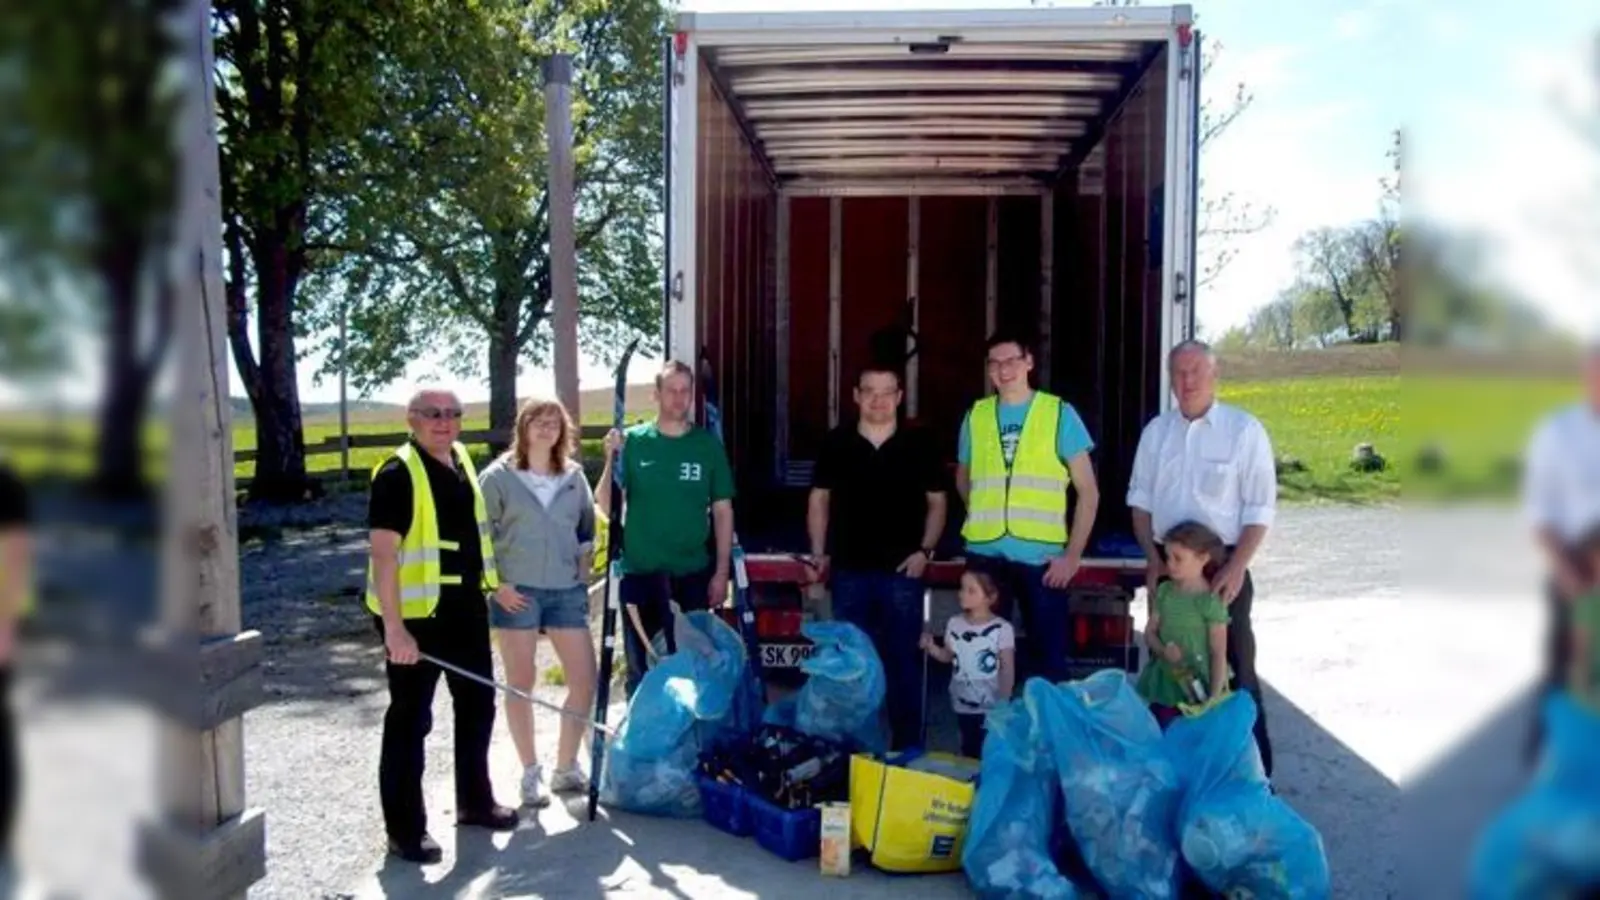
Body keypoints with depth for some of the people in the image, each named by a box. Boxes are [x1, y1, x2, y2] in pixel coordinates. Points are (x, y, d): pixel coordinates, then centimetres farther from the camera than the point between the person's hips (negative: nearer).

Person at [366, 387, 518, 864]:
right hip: (416, 614, -8)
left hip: (466, 608, 8)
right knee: (410, 720, 2)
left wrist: (494, 580, 23)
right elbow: (383, 553, -21)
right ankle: (405, 828, 13)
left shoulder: (461, 459, 10)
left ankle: (474, 801, 35)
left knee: (477, 704, 18)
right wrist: (394, 628, -25)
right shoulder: (398, 473, -15)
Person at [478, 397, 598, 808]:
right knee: (521, 684, 3)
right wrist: (498, 584, -9)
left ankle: (566, 768, 20)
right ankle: (531, 773, 16)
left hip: (566, 591, 4)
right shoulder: (498, 476, -2)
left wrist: (583, 575, 7)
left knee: (585, 680, 3)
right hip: (517, 592, -4)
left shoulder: (574, 476, 8)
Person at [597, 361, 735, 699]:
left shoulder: (708, 444, 0)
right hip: (640, 572, 0)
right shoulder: (632, 441, -2)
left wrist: (721, 571, 0)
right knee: (641, 666, 10)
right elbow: (605, 505, -5)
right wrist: (611, 460, -19)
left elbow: (722, 511, 3)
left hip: (693, 573, 1)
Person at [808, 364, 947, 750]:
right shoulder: (836, 443, 4)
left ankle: (906, 747, 17)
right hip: (849, 570, 1)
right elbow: (819, 499, 10)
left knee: (904, 661, 5)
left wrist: (925, 550, -4)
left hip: (902, 571, -1)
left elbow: (936, 502, 6)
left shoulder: (918, 444, 1)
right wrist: (819, 553, 3)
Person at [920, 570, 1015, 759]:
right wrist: (931, 648, -8)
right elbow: (948, 656, 11)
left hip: (991, 706, -4)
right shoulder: (954, 623, 0)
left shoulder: (1001, 628, -13)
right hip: (963, 704, 4)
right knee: (969, 750, 15)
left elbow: (1008, 668, -10)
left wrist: (1004, 701, -14)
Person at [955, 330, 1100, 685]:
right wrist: (986, 519, 7)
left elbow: (1088, 491, 0)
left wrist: (1073, 555, -7)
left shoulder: (1059, 413, 0)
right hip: (984, 554, 3)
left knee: (1048, 656, 4)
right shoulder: (975, 415, 8)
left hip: (1041, 556, -2)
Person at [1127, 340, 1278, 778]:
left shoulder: (1244, 429, -8)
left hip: (1223, 562, -4)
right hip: (1168, 563, 4)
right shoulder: (1156, 431, 5)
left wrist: (1236, 567, -16)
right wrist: (1153, 559, 0)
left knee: (1234, 666, 2)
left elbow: (1259, 508, -9)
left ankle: (1254, 768, 13)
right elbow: (1140, 499, 9)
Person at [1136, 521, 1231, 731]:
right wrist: (1163, 650, -14)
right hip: (1164, 686, 5)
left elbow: (1219, 654, -11)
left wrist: (1214, 698, -14)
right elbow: (1150, 633, 7)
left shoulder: (1210, 601, -13)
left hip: (1197, 690, -5)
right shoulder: (1164, 591, 3)